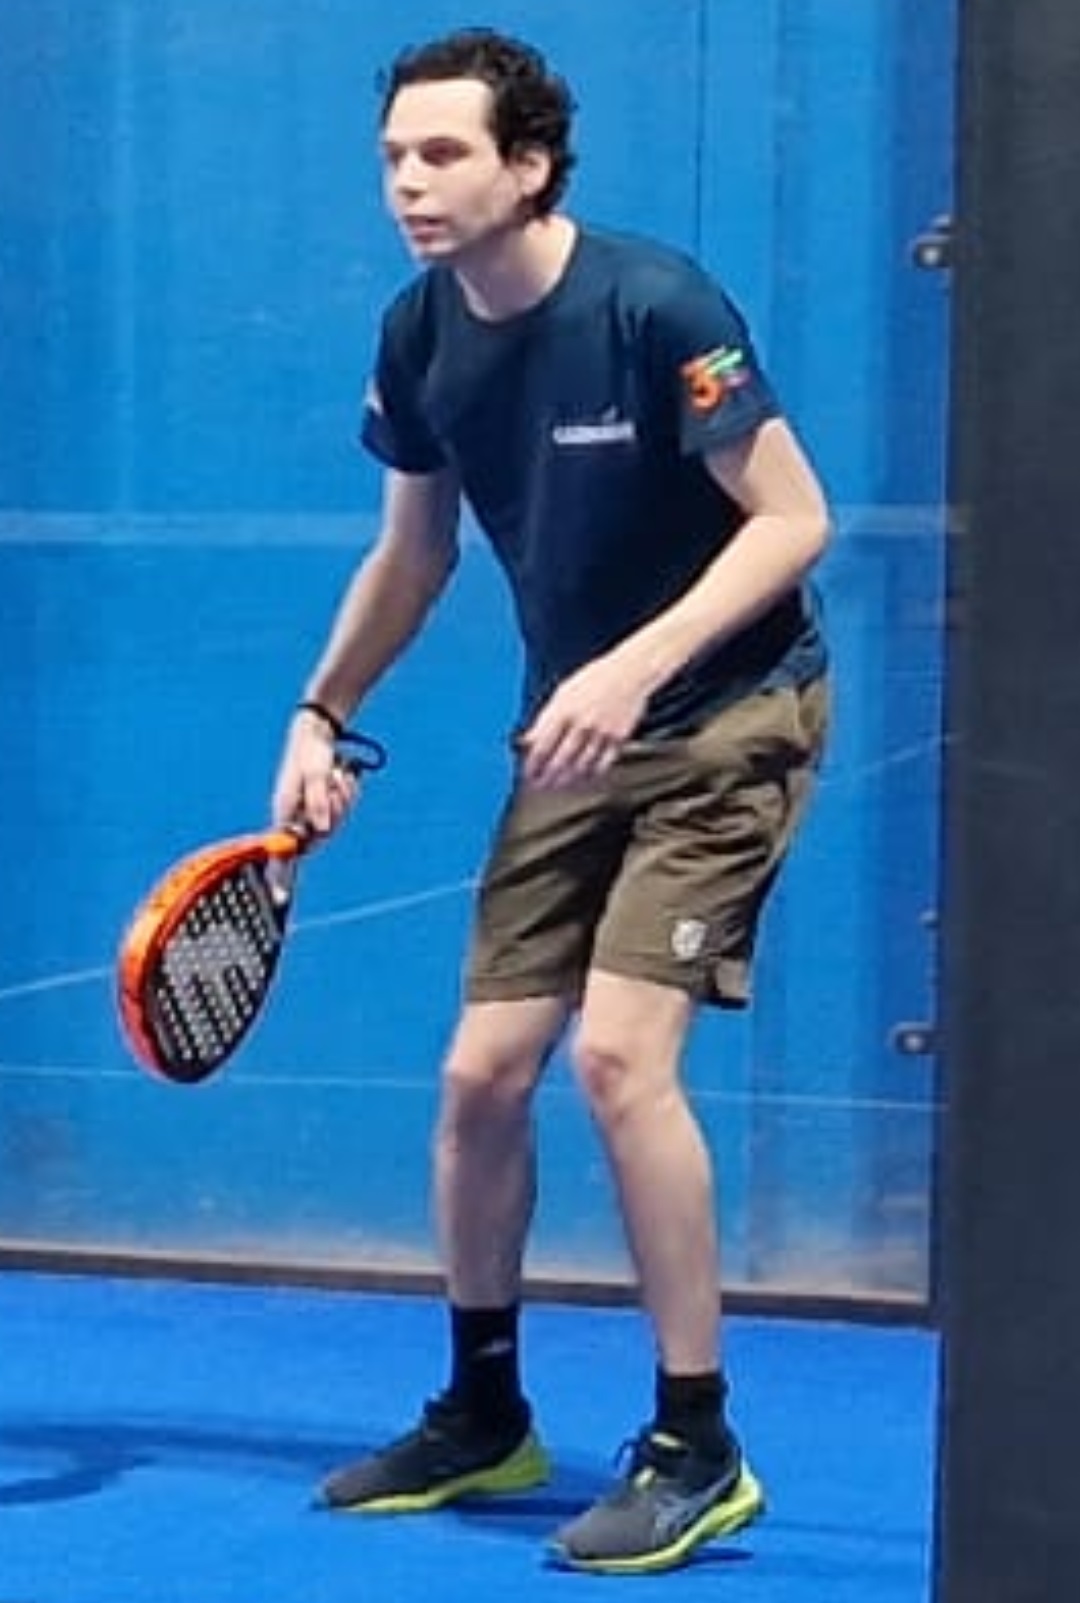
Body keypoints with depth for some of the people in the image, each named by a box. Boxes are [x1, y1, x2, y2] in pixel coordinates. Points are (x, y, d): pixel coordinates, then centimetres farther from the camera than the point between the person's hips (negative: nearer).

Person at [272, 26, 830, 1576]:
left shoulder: (653, 304, -21)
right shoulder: (419, 335, -1)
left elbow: (794, 520, -20)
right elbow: (413, 549, 14)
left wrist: (635, 668, -31)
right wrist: (321, 715, 5)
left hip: (728, 721, -6)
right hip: (574, 739, 6)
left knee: (619, 1053, -19)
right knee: (482, 1073, 4)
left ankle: (698, 1450, -5)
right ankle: (482, 1416, 26)